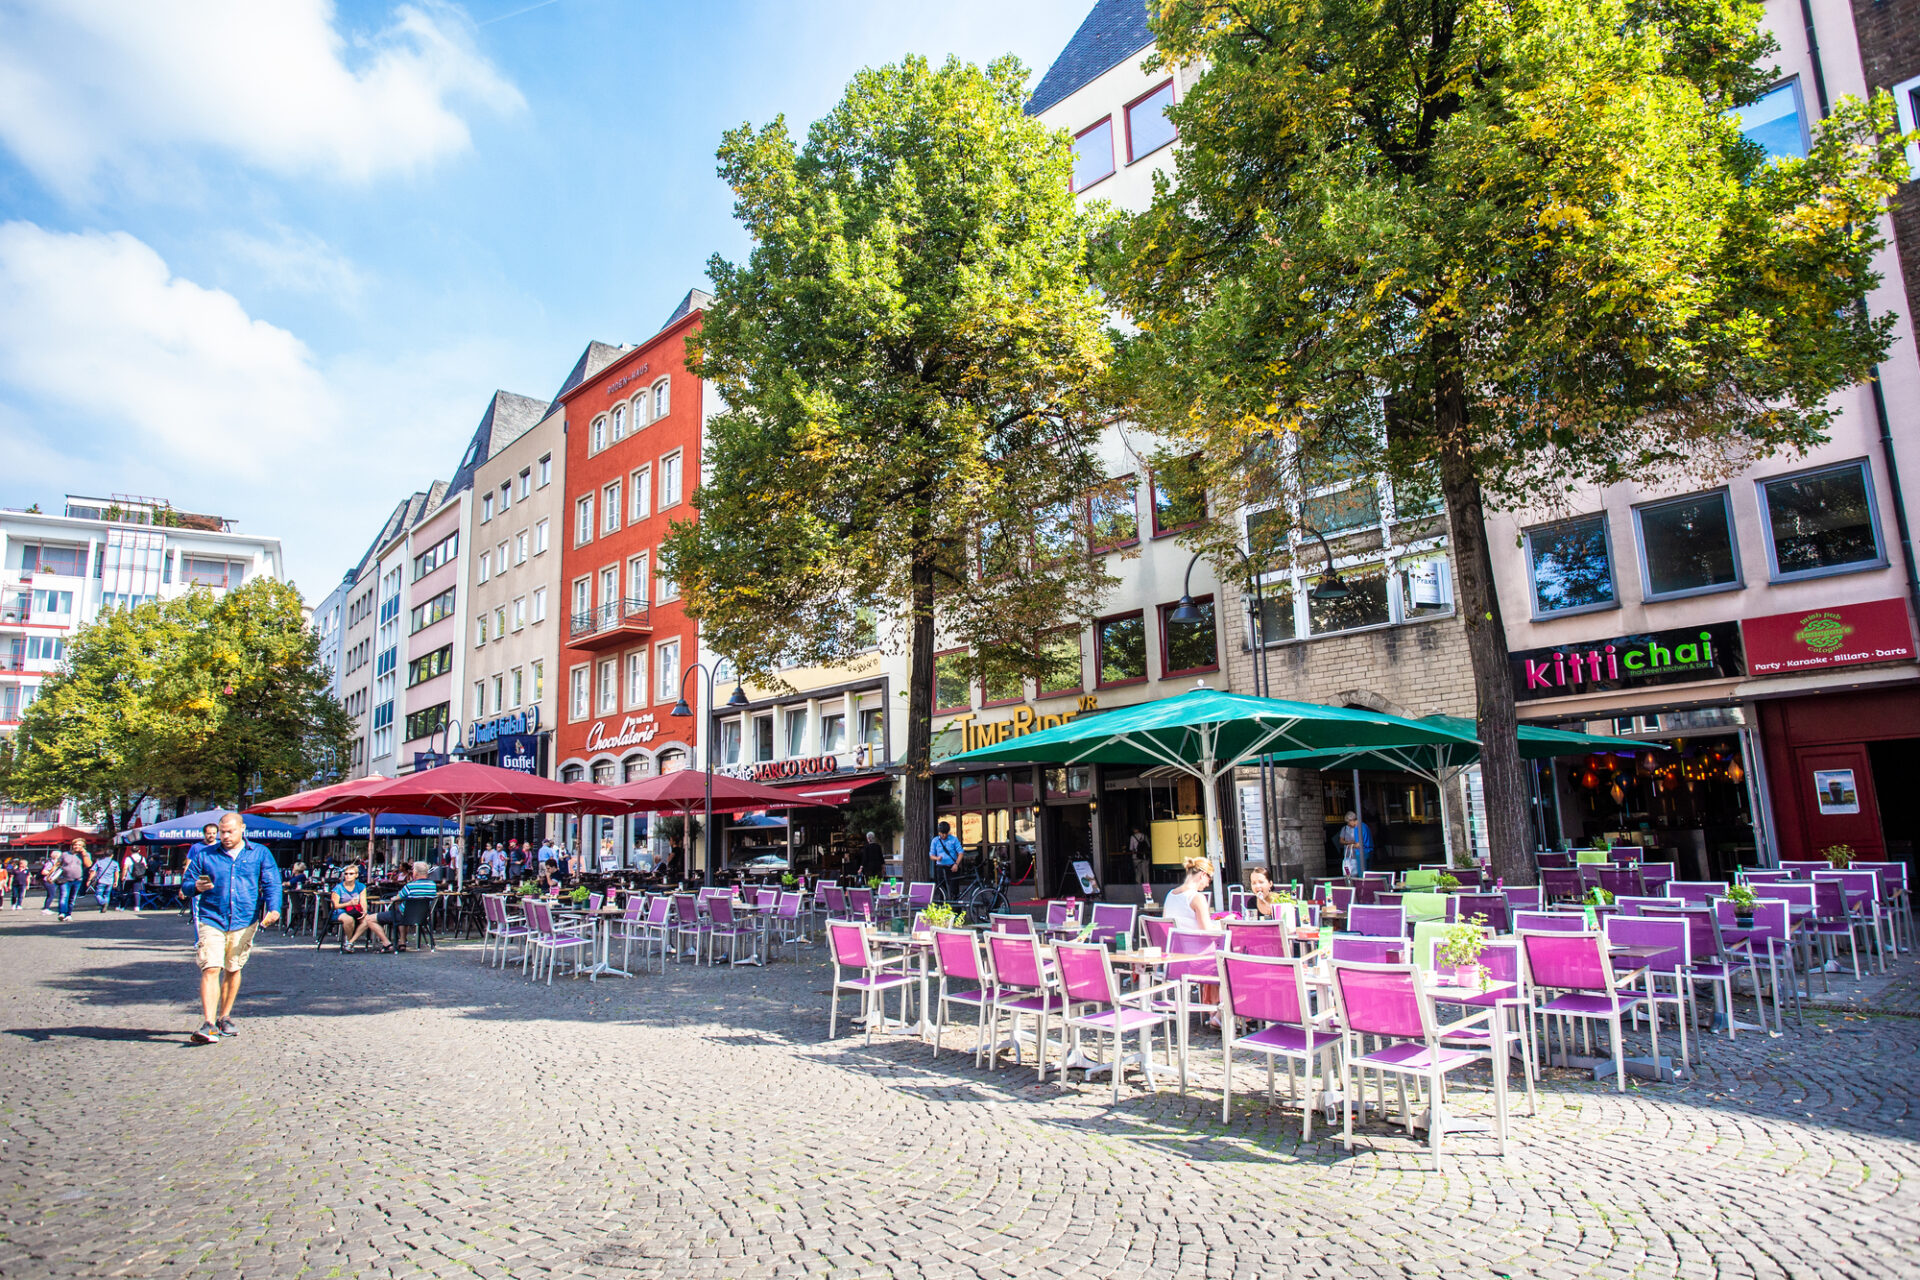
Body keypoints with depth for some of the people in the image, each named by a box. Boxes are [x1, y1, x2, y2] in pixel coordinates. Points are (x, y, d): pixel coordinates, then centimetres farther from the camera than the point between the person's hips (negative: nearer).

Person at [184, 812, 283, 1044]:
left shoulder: (260, 854, 7)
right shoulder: (204, 855, 9)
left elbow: (271, 884, 2)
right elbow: (186, 882, 12)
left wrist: (273, 909, -15)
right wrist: (197, 887, -13)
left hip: (244, 921, 1)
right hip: (211, 919, -1)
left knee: (233, 970, 11)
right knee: (210, 969, -14)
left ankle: (224, 1017, 27)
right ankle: (209, 1025, -17)